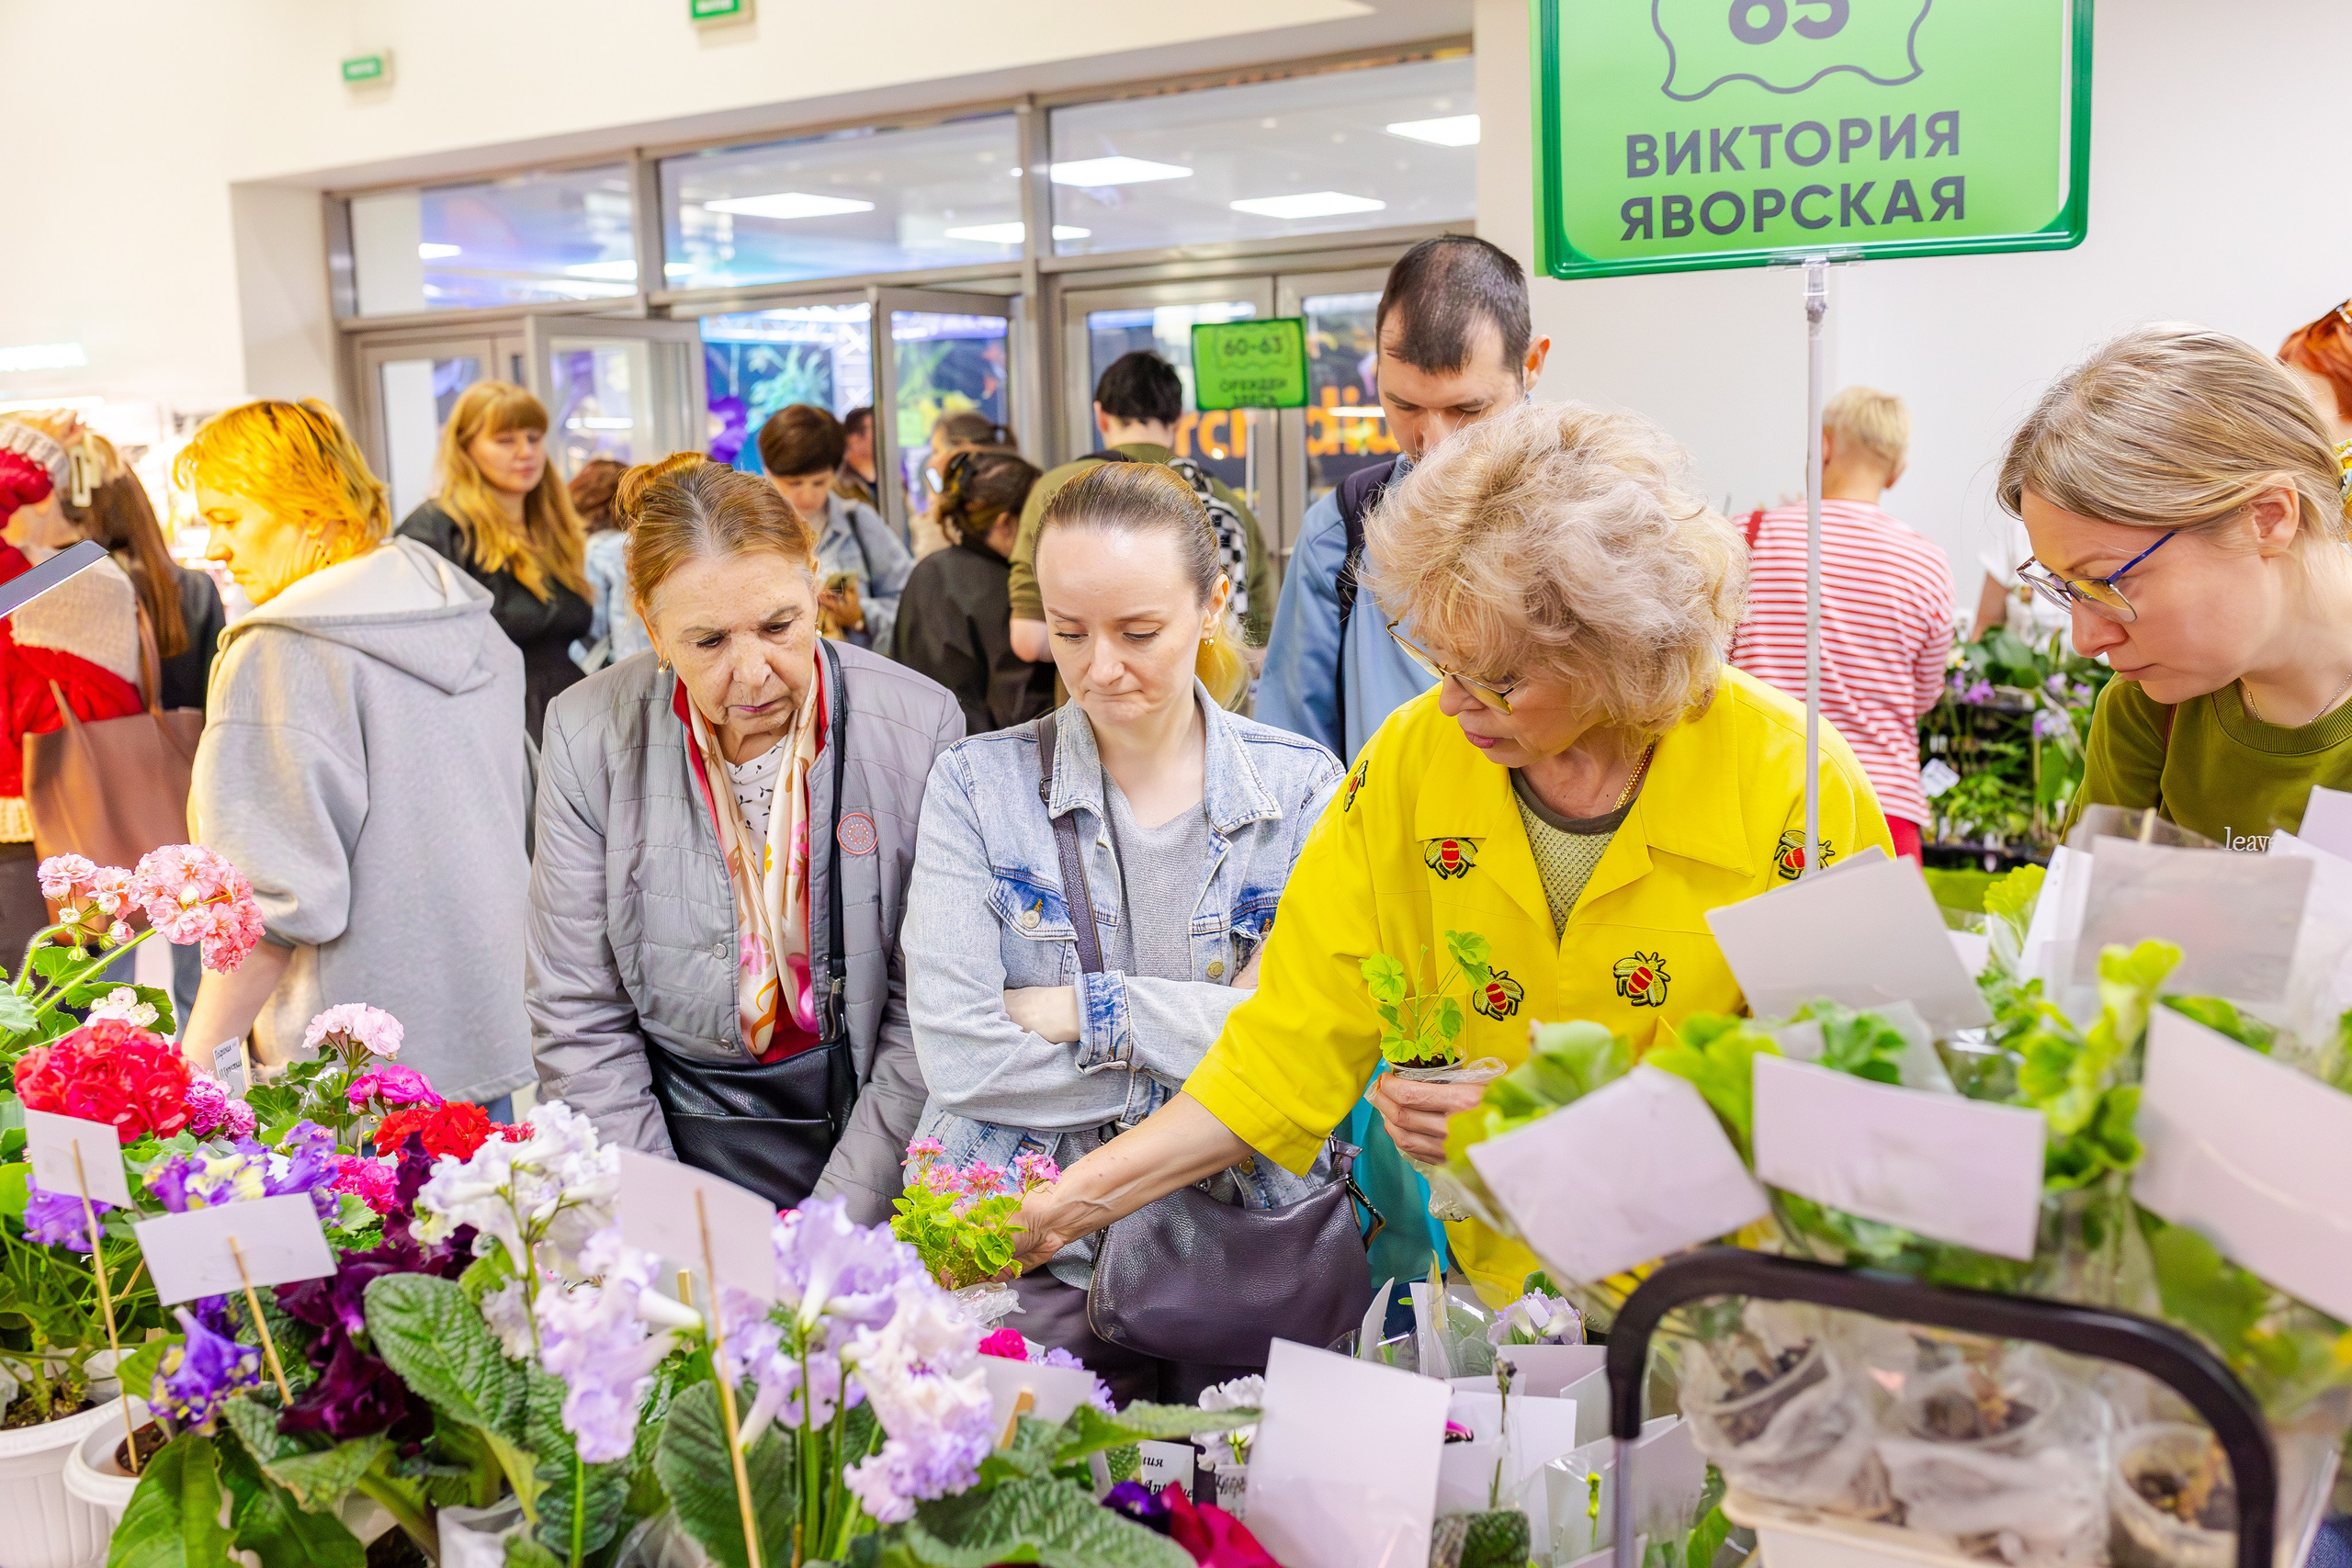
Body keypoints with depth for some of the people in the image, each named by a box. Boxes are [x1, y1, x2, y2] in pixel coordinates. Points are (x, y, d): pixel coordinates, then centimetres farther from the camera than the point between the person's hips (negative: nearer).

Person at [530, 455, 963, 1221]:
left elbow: (925, 1013, -4)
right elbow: (579, 1019, -1)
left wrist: (835, 1223, -9)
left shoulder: (920, 726, -8)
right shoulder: (587, 735, -5)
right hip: (671, 1134, 1)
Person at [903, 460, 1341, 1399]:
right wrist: (1205, 1038, -9)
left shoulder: (1300, 787, 4)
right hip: (1033, 1254, 0)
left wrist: (1086, 1009, -9)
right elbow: (957, 1058, -9)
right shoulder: (978, 784, 2)